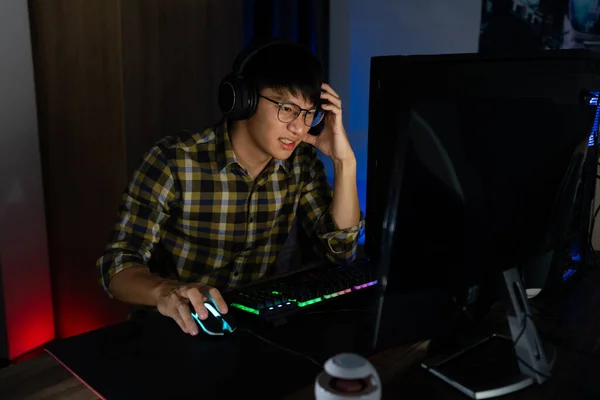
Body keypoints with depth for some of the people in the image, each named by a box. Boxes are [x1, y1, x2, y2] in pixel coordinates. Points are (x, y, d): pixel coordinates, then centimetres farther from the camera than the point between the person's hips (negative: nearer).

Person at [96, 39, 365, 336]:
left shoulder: (301, 162, -5)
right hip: (182, 327, -1)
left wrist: (344, 161, -15)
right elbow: (117, 265, -20)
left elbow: (341, 250, -5)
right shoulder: (173, 161, -19)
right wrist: (164, 292, -41)